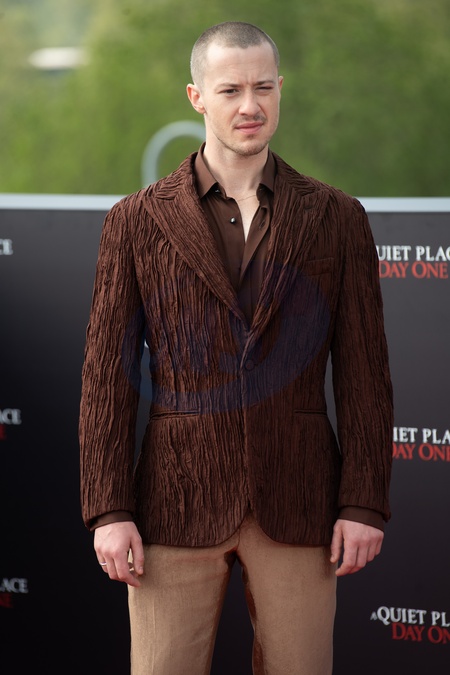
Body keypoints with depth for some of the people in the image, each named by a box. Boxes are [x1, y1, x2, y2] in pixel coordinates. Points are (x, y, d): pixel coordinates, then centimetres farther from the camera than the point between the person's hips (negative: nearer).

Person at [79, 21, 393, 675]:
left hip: (298, 504, 1)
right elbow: (108, 375, 2)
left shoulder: (337, 219, 6)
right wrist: (109, 509, -5)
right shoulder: (137, 221, 4)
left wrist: (364, 503, -3)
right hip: (178, 503, 0)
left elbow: (365, 371, 4)